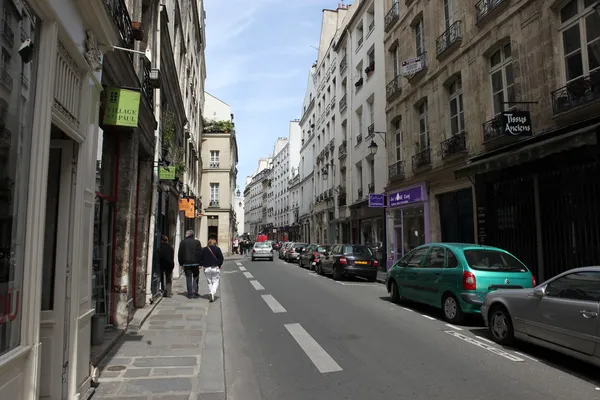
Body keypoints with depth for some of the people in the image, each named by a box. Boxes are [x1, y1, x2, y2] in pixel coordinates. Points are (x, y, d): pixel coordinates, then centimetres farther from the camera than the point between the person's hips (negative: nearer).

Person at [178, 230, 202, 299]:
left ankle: (190, 293, 5)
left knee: (189, 278, 5)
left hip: (186, 263, 0)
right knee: (195, 277, 12)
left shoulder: (183, 242, 2)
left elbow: (180, 254, 3)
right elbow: (200, 253, -2)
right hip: (195, 263, 0)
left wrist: (181, 263, 10)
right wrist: (200, 263, 1)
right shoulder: (197, 242, 1)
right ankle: (195, 292, 5)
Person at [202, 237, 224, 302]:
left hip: (206, 268, 2)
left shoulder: (204, 250, 7)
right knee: (215, 282, 2)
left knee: (209, 282, 14)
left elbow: (201, 259, 6)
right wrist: (219, 265, 6)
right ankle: (212, 293, -19)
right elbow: (221, 258, -5)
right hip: (215, 268, -2)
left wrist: (204, 265, 13)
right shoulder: (217, 249, -2)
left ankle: (211, 293, 13)